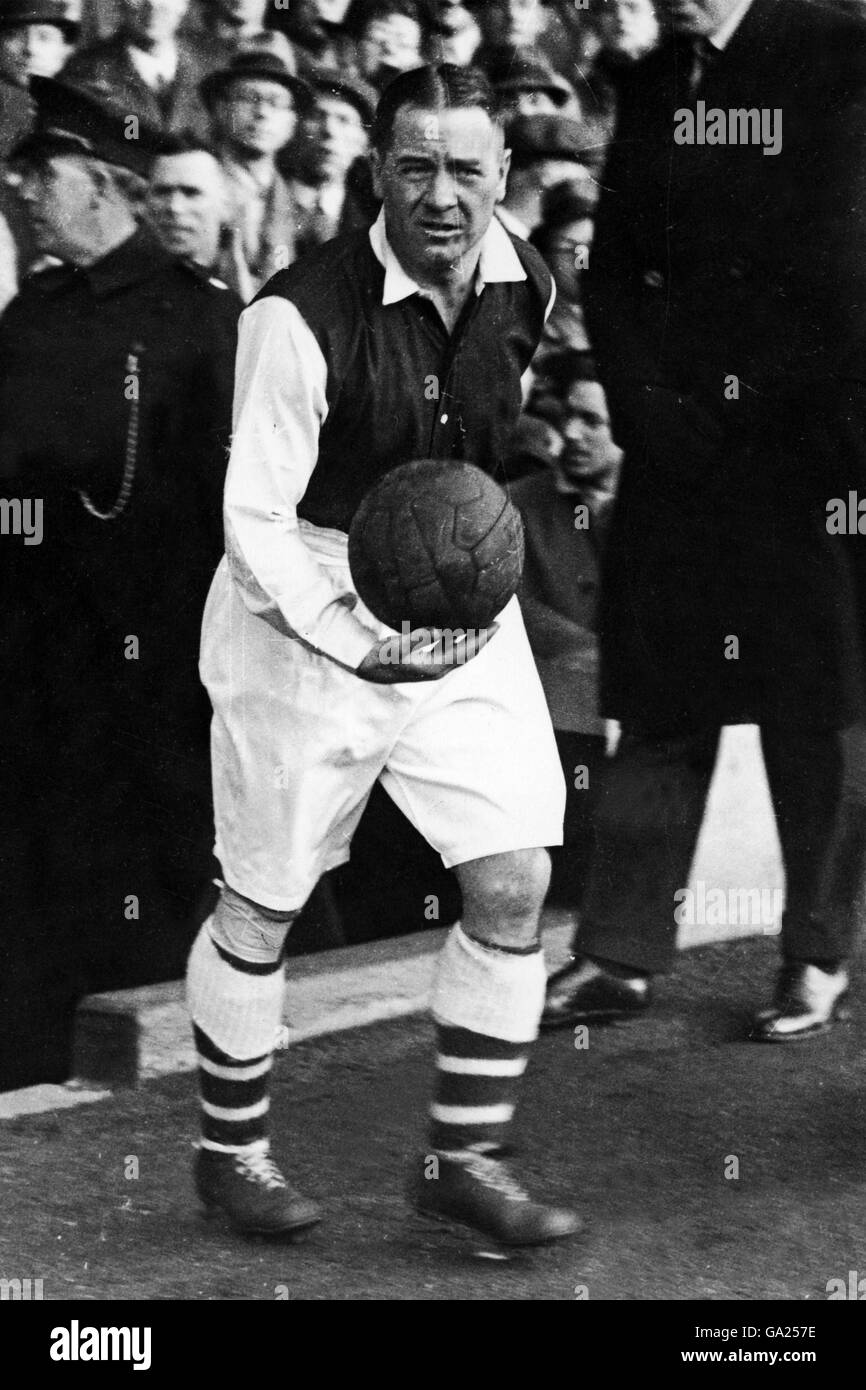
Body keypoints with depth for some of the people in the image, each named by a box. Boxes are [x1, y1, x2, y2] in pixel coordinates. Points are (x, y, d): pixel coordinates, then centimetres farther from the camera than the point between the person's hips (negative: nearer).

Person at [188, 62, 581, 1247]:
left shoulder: (527, 287, -3)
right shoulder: (301, 315, -22)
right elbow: (254, 520, -19)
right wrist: (353, 634, -29)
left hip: (466, 617, 5)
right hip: (305, 618, -5)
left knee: (515, 881, -3)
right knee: (264, 906, 7)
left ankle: (466, 1159, 12)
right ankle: (230, 1152, 29)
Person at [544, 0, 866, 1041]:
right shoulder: (650, 86, 12)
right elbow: (610, 272, 12)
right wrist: (643, 400, -2)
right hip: (680, 438, 5)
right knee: (661, 702, 6)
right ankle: (621, 953, 10)